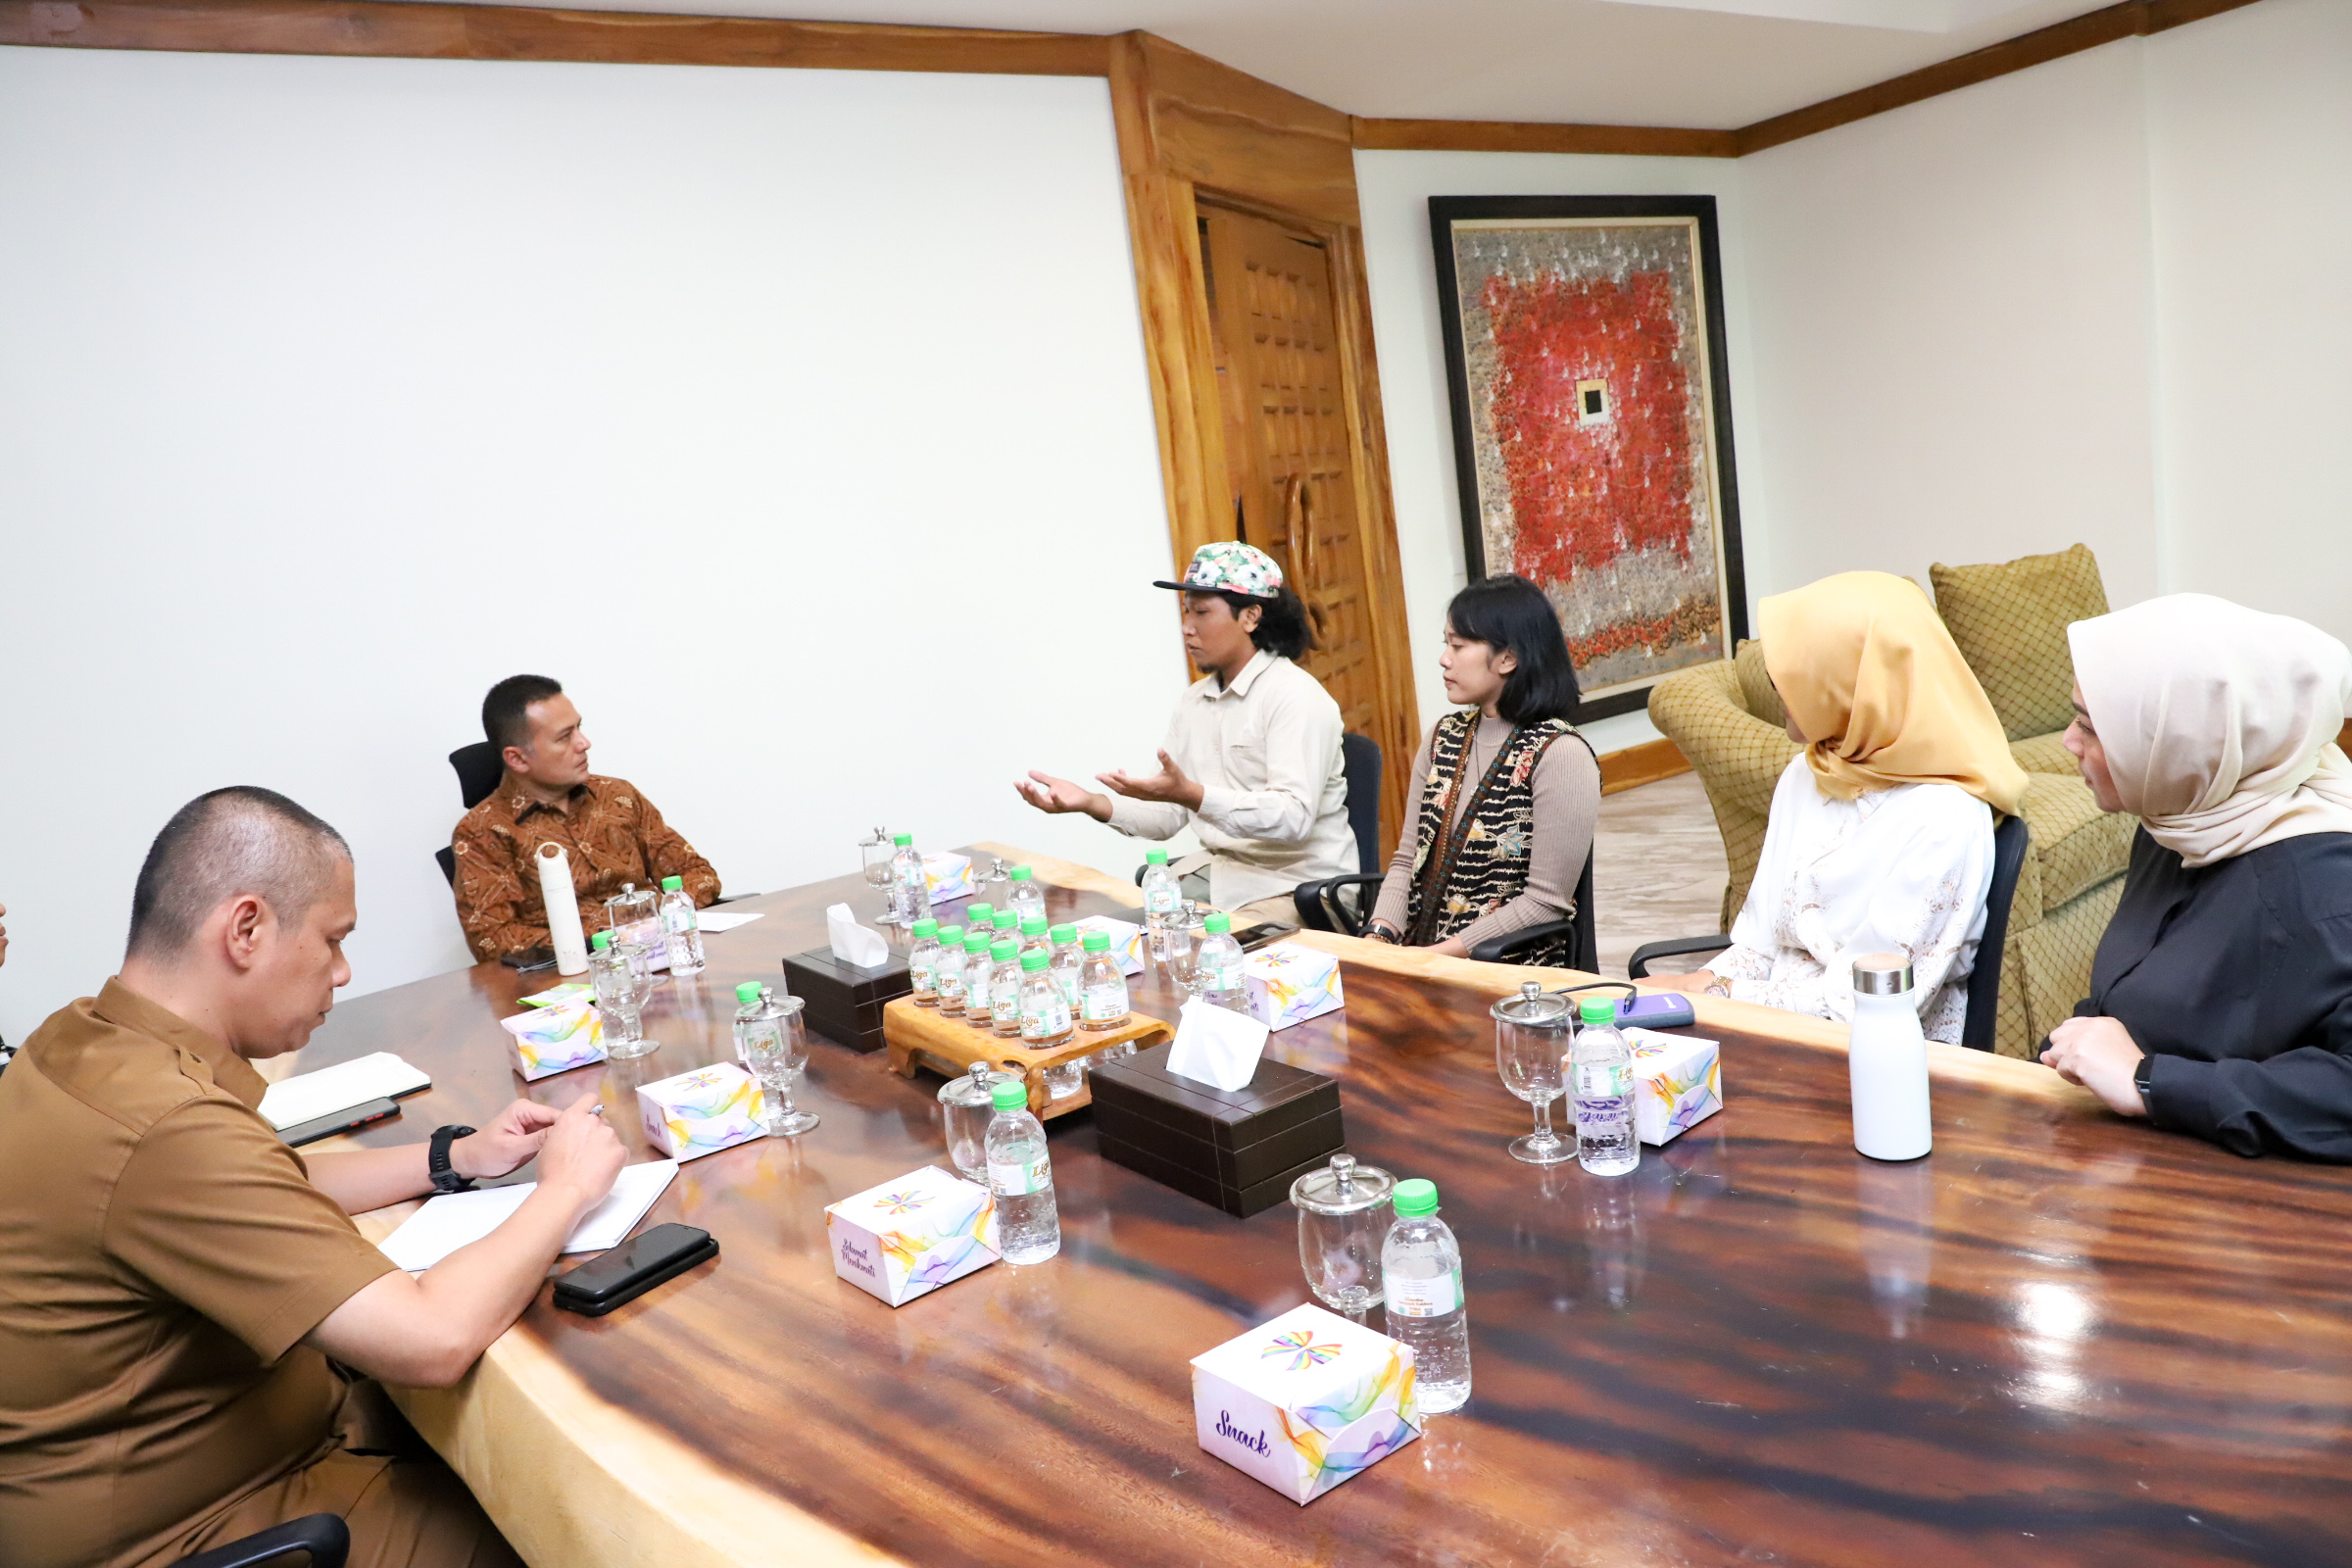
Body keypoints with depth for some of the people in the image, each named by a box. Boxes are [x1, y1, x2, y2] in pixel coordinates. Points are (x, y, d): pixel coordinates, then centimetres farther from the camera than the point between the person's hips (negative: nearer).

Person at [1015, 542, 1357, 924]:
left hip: (1297, 884, -7)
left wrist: (1192, 795, -37)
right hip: (1218, 868, 7)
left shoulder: (1296, 697, -13)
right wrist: (1092, 803, -7)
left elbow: (1294, 817, -26)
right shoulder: (1194, 702, 12)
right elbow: (1168, 815, 10)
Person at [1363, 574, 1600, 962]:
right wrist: (1379, 936, -7)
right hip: (1418, 954, 6)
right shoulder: (1444, 737, 10)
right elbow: (1407, 859, 10)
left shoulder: (1561, 755, -11)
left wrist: (1438, 955, -16)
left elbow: (1546, 901, -14)